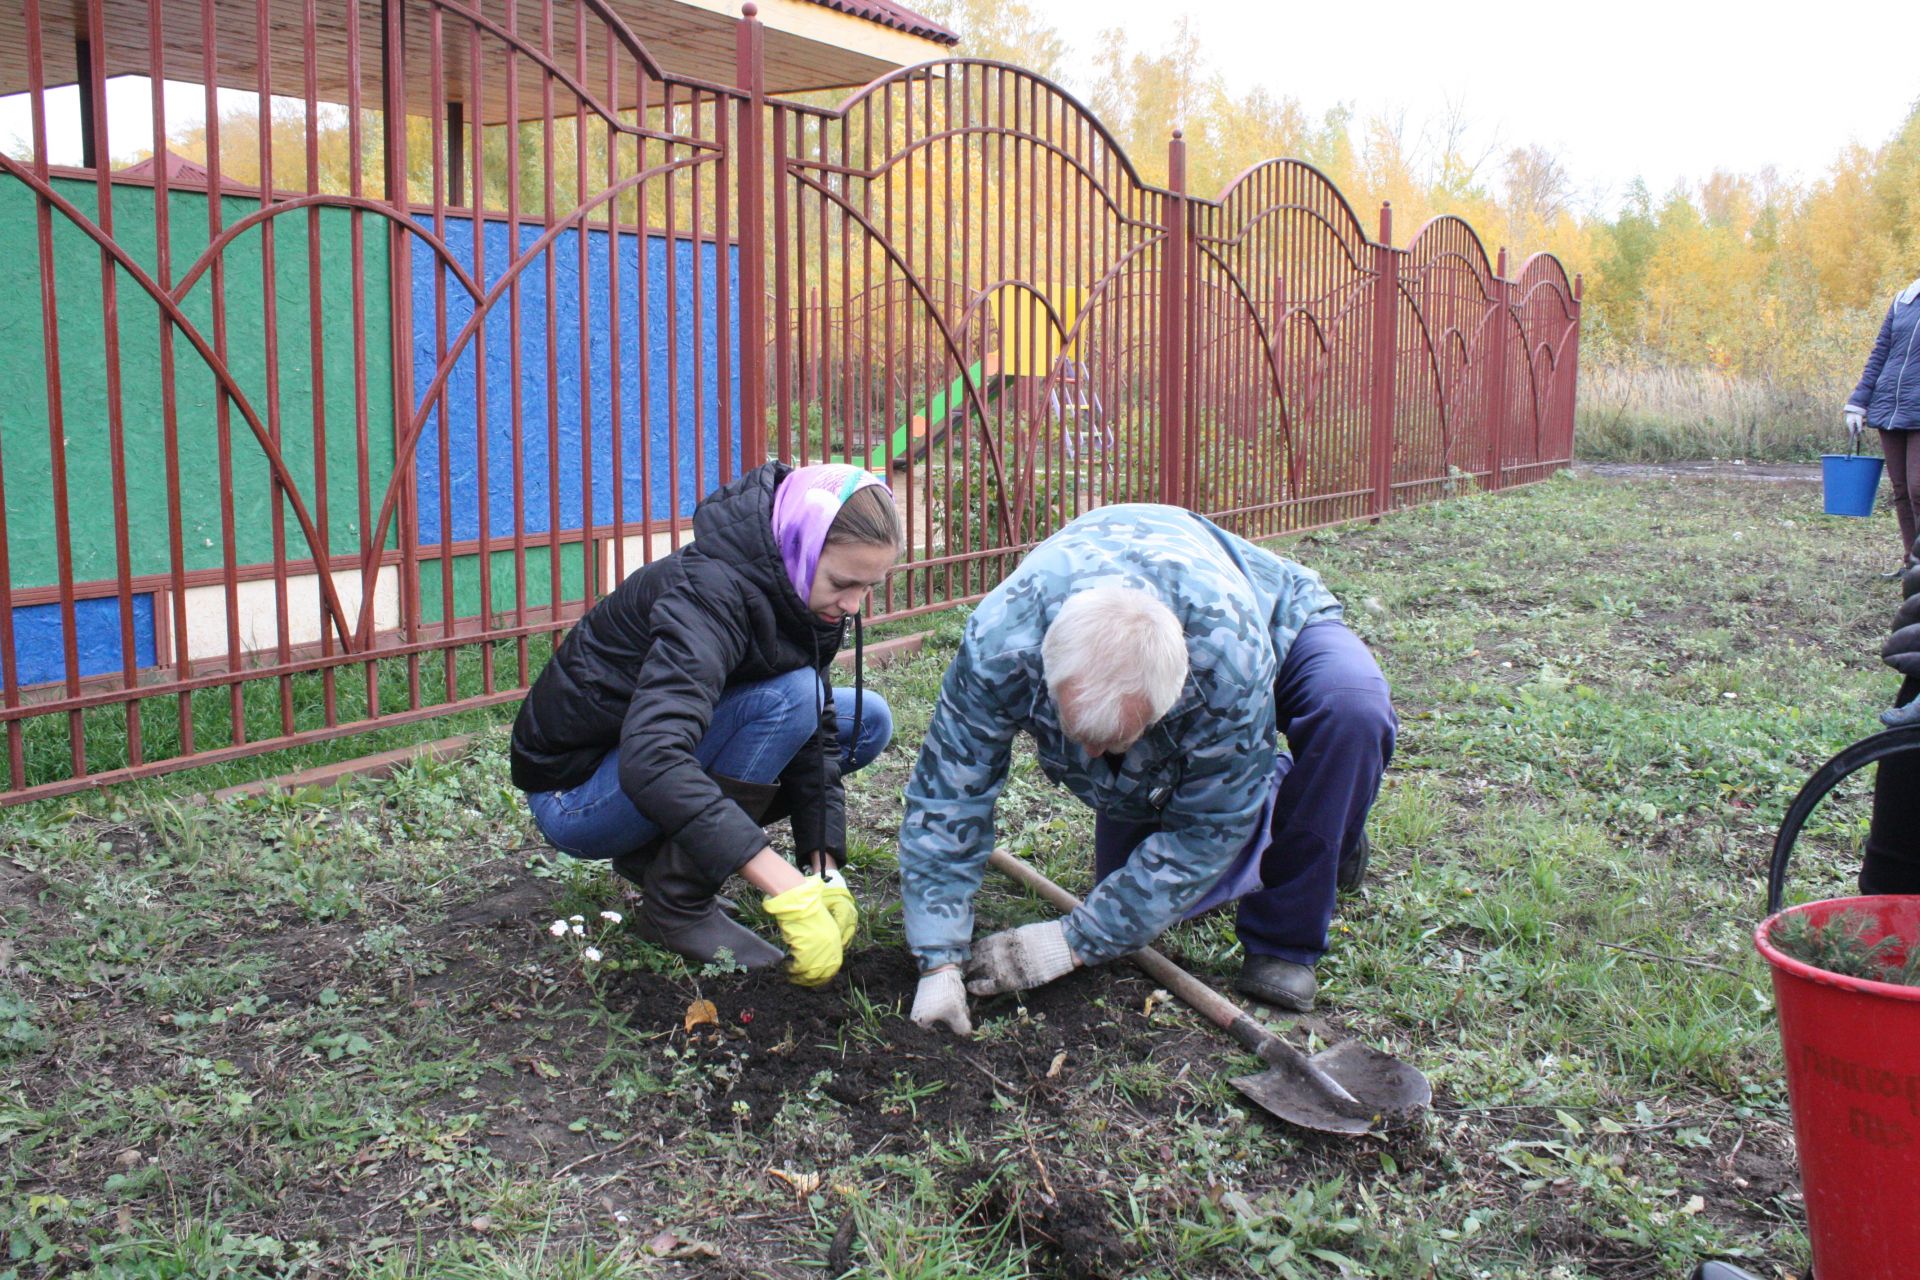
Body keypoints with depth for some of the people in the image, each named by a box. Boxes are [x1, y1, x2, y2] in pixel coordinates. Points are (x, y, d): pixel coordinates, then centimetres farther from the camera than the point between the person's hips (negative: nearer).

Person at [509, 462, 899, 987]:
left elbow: (816, 733, -2)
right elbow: (650, 761, -45)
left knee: (867, 721, 0)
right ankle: (678, 903, -15)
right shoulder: (709, 593, -31)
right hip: (576, 789, -8)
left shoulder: (801, 593, -7)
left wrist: (825, 870, -15)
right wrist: (789, 890, -48)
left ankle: (656, 853, 5)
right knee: (785, 696, -28)